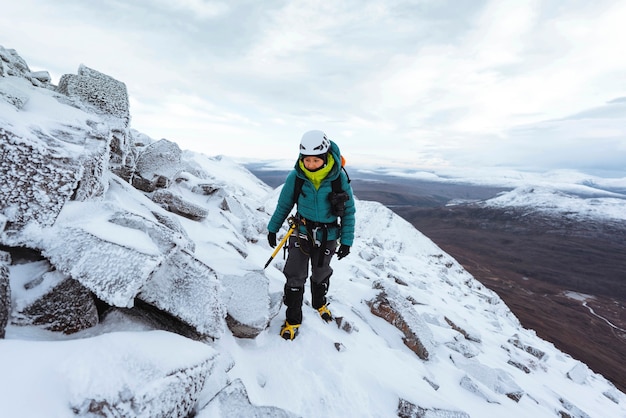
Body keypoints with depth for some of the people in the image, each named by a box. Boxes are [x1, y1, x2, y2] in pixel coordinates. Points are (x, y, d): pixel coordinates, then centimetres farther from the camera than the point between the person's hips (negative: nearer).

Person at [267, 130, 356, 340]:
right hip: (302, 234, 0)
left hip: (328, 237, 0)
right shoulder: (295, 177, -18)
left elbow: (348, 211, -8)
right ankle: (293, 319, 26)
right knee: (295, 277, 4)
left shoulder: (339, 177, -19)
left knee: (321, 274, 21)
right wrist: (272, 228, 6)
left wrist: (347, 241, -7)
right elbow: (284, 204, -1)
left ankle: (319, 303, 50)